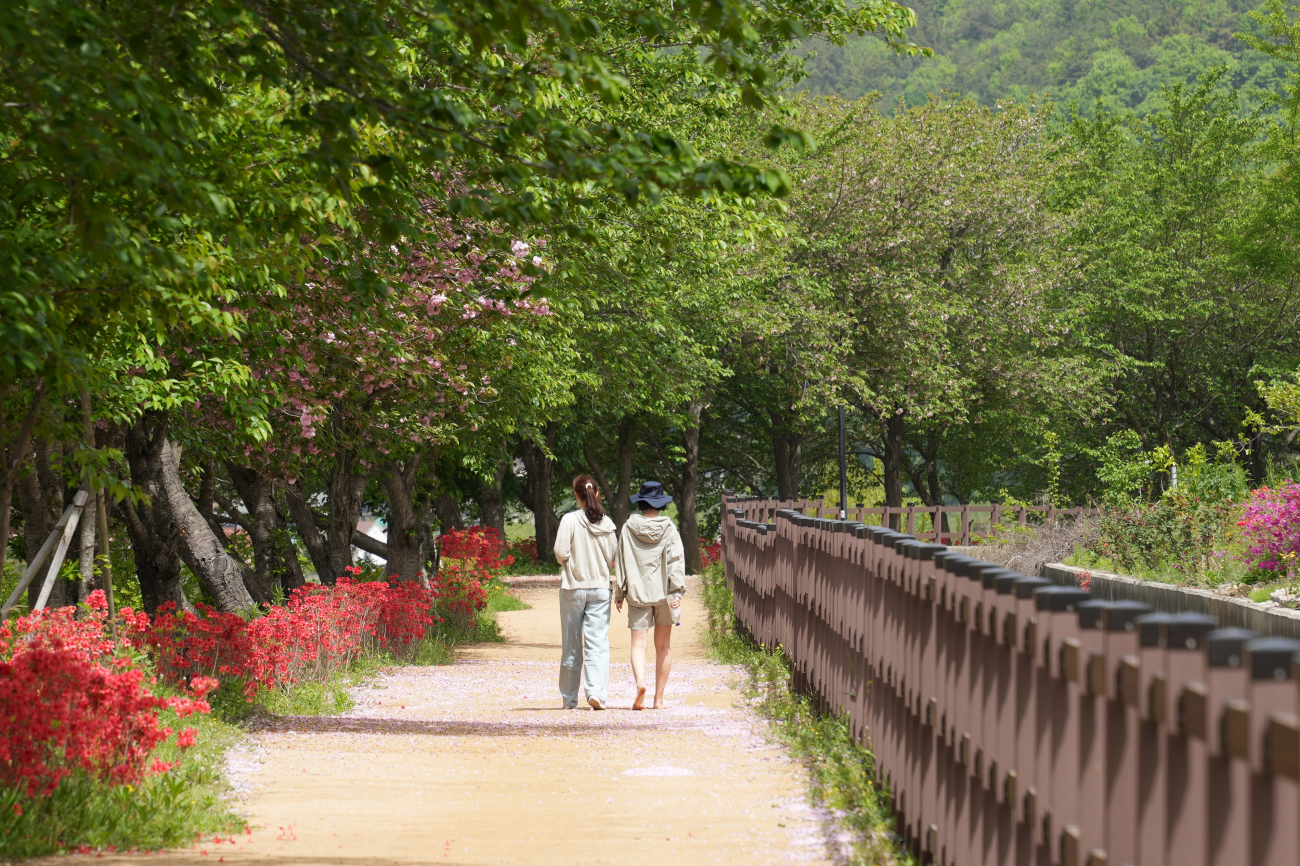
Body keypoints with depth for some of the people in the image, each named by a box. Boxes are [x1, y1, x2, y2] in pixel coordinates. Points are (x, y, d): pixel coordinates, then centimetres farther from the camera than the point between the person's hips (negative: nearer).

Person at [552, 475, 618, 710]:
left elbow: (561, 552, -13)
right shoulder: (606, 523, 1)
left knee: (571, 645, 8)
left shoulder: (570, 520, -8)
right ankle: (596, 691, -20)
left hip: (573, 587, -2)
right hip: (600, 587, 2)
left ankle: (569, 699, 15)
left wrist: (569, 562, 8)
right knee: (598, 644, -1)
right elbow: (613, 556, 5)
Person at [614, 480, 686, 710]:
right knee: (663, 646, 10)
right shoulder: (668, 528, -2)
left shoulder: (629, 527, 1)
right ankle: (659, 698, 12)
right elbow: (676, 559, -9)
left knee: (639, 643, -3)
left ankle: (640, 682, -31)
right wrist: (677, 591, -10)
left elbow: (621, 561, 4)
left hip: (638, 593, 0)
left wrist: (619, 593, 10)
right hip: (664, 593, 0)